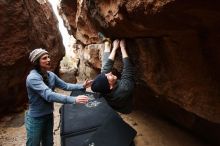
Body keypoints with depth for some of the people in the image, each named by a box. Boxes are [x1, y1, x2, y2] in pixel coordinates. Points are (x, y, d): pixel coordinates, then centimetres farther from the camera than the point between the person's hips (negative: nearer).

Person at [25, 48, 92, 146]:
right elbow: (48, 95, -38)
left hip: (49, 116, 7)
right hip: (36, 118, -6)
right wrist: (73, 99, -46)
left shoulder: (51, 75, -3)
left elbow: (65, 86, 2)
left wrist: (82, 86, -13)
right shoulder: (32, 77, -26)